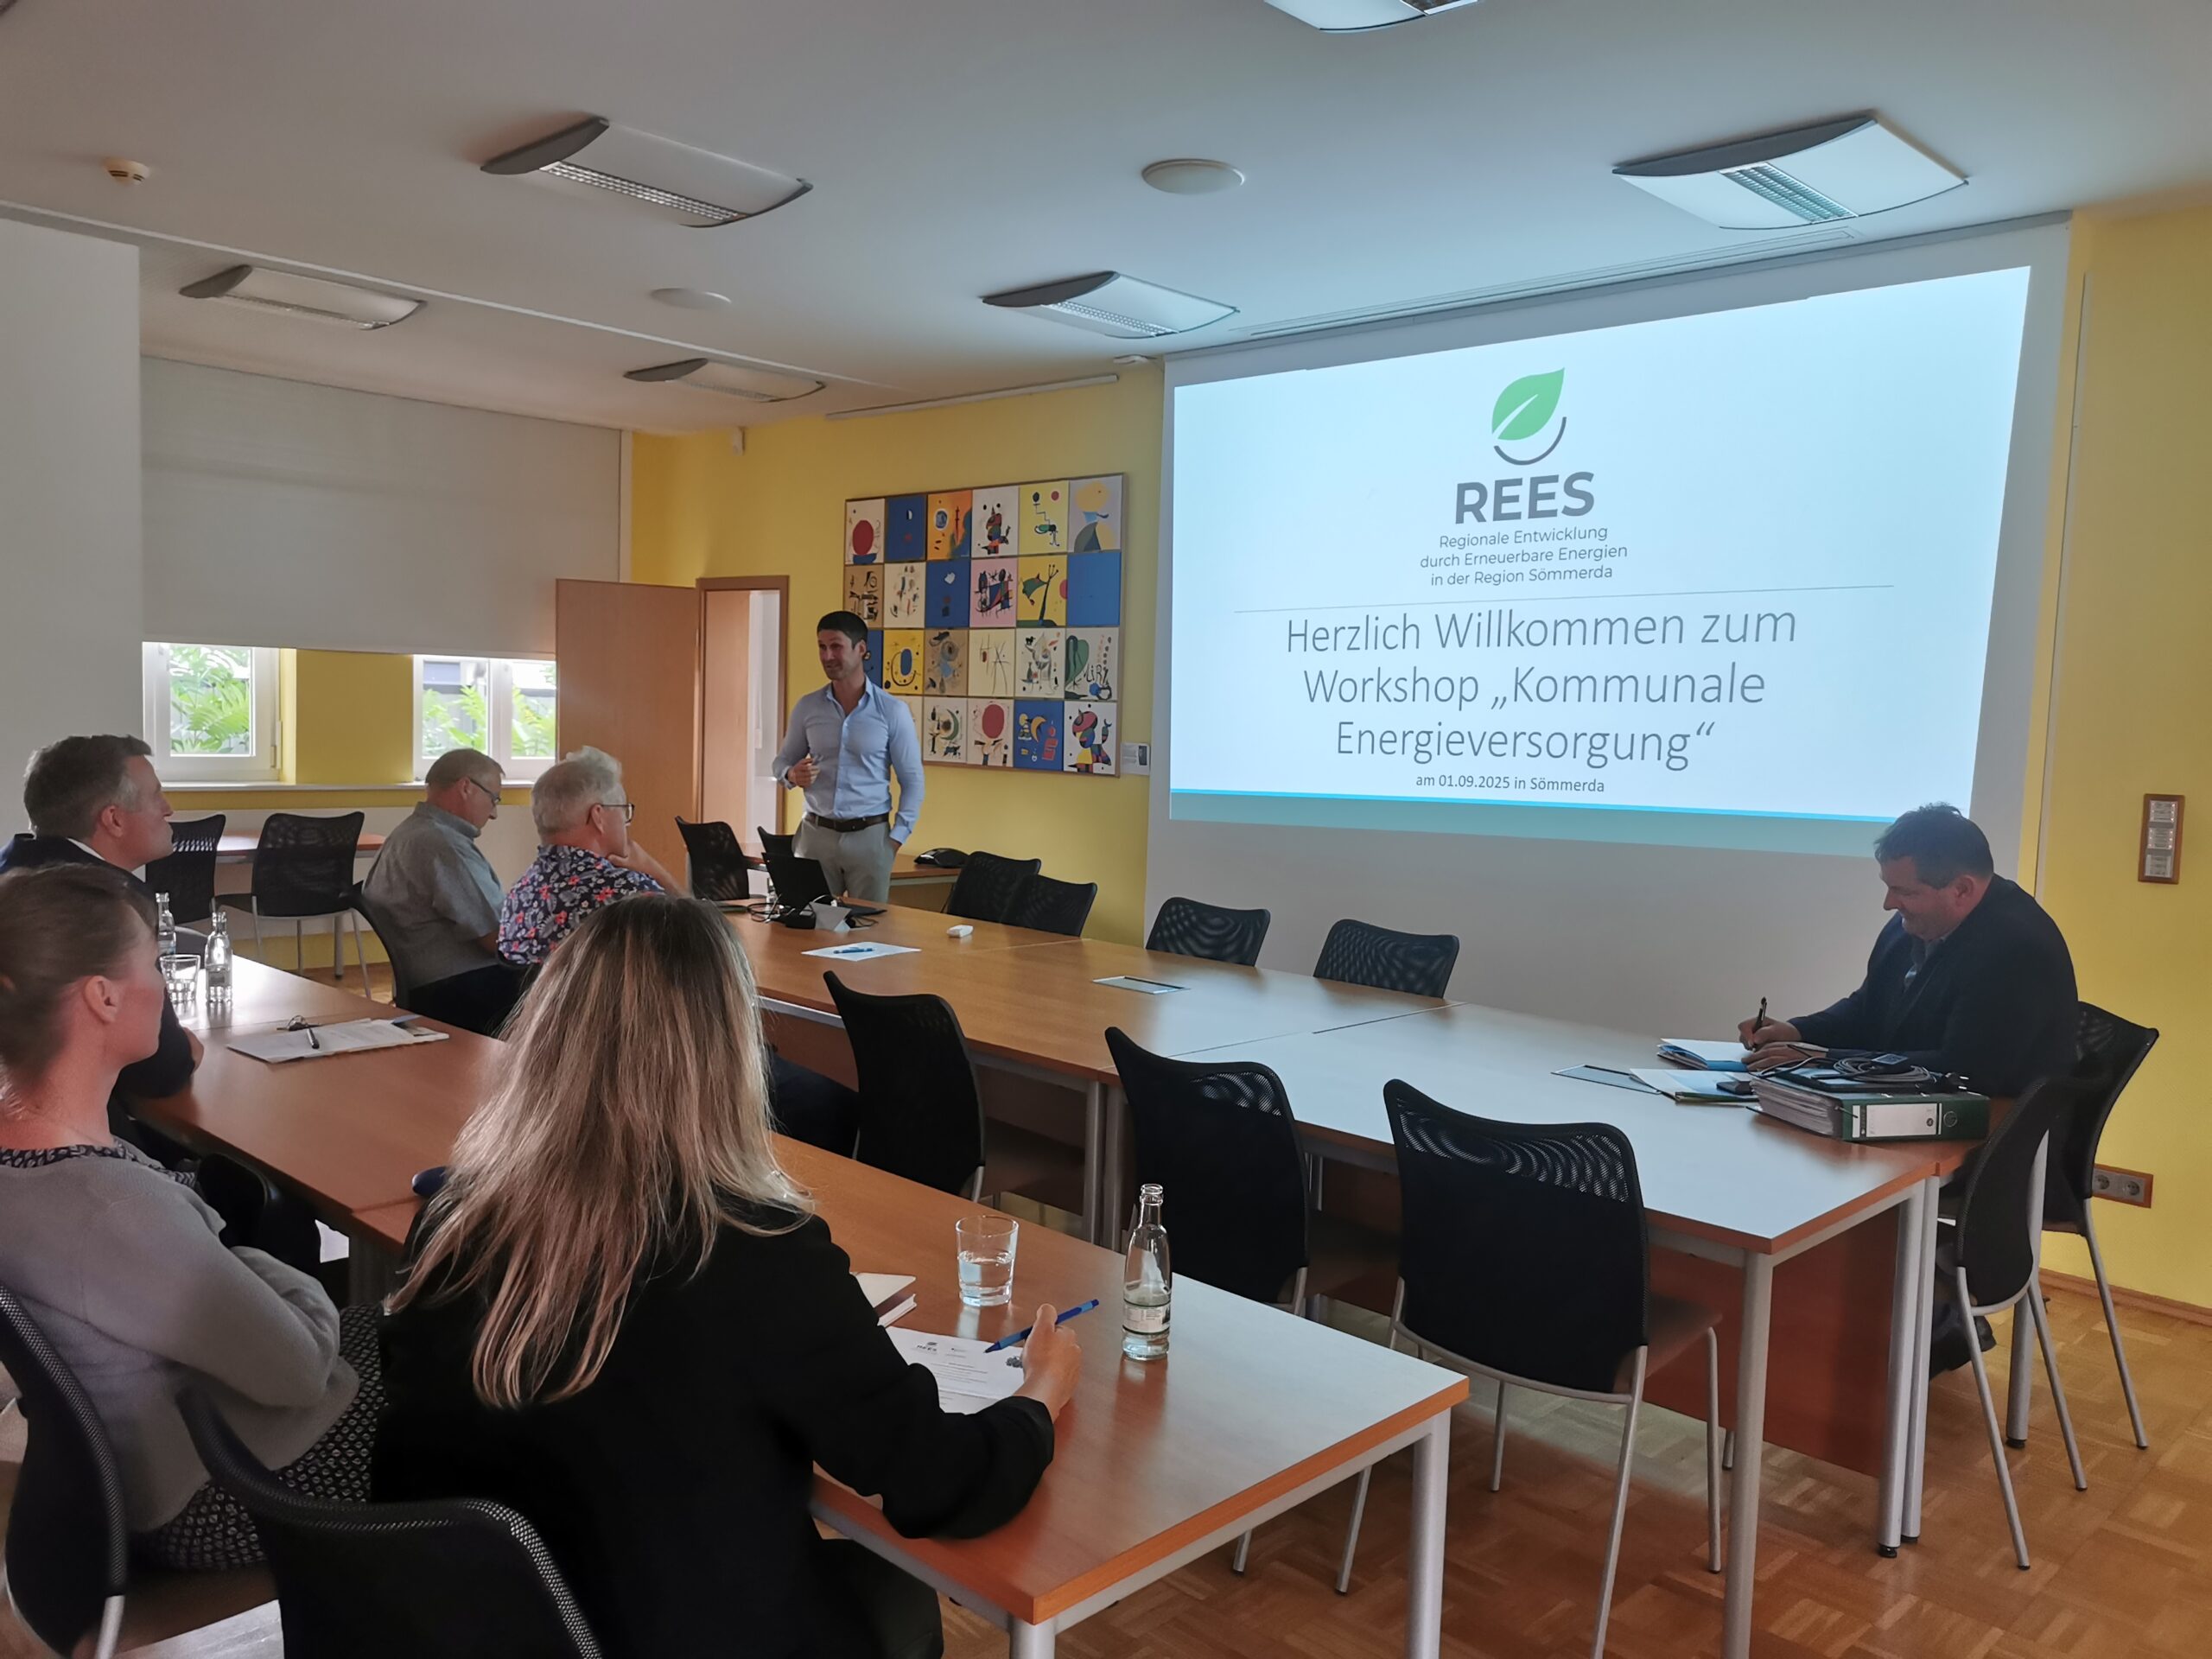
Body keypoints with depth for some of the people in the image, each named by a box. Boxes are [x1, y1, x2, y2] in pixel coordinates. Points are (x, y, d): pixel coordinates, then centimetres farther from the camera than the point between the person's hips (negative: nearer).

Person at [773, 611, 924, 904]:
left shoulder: (892, 710, -3)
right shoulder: (806, 707, 4)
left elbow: (912, 780, 0)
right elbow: (782, 761, 14)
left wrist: (897, 837, -8)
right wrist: (792, 775, -10)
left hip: (869, 836, -2)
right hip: (816, 833, 2)